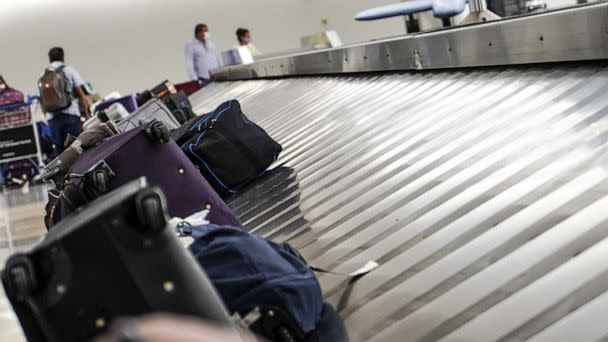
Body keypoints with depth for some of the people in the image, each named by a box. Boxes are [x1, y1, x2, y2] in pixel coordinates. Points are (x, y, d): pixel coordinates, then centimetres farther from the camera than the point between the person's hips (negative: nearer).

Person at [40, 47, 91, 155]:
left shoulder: (43, 75, 13)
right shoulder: (69, 70, 4)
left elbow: (42, 100, 14)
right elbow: (80, 94, -1)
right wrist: (86, 114, 3)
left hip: (52, 117, 3)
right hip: (70, 114, -3)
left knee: (59, 149, 5)